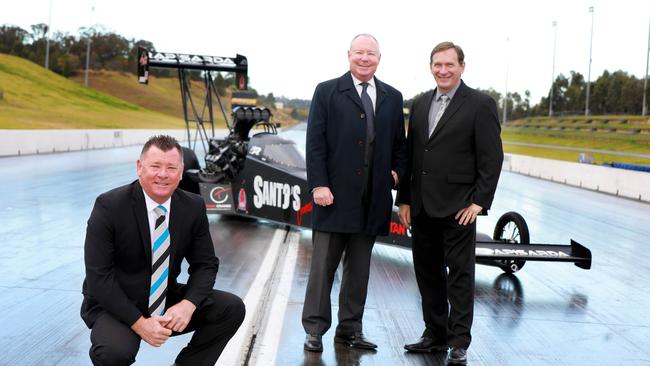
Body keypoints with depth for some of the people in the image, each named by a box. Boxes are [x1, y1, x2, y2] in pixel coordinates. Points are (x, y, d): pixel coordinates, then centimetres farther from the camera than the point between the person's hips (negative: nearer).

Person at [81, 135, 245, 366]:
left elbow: (205, 264, 1)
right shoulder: (109, 206, -18)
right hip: (115, 306, -5)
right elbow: (99, 276, -20)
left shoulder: (194, 207, -5)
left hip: (167, 303, 5)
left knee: (232, 308, -10)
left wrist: (187, 305, -19)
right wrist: (139, 322, -26)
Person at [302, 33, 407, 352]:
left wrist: (397, 171, 0)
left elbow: (399, 143, 18)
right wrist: (318, 185, -12)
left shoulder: (392, 98, 12)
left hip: (372, 199, 4)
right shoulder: (327, 92, 1)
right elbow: (315, 143, -5)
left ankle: (350, 329, 21)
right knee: (323, 265, 1)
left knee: (359, 268, 11)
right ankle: (315, 330, 10)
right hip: (334, 194, -4)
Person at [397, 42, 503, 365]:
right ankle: (435, 335, 26)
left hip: (458, 207, -6)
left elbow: (492, 158, -8)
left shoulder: (480, 104, -5)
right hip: (422, 206, 6)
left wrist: (479, 202, -13)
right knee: (427, 272, 13)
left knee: (460, 275, 2)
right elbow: (410, 154, 13)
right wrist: (404, 199, 9)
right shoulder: (421, 104, 12)